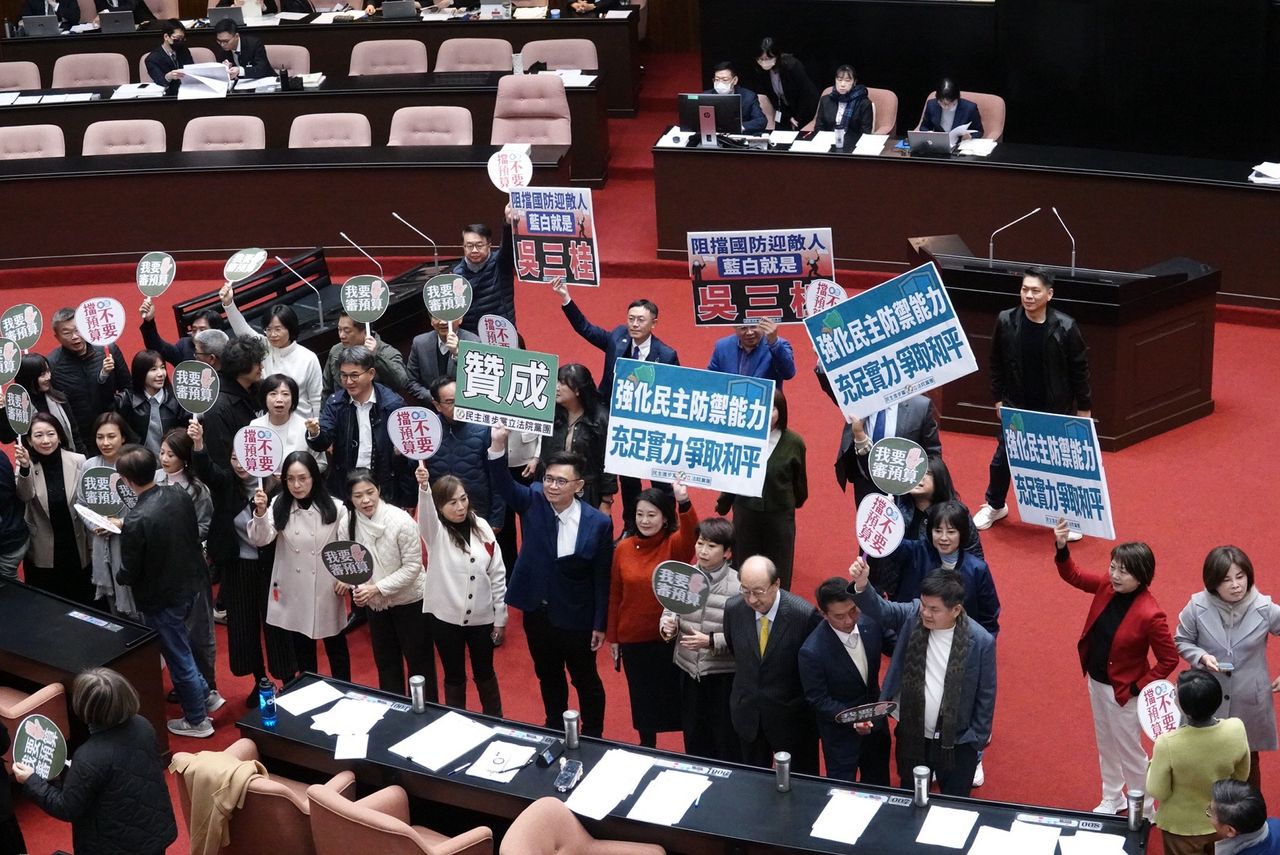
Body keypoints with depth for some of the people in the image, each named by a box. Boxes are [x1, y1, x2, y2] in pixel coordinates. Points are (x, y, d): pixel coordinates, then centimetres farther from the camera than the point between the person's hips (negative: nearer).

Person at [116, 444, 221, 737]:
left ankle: (197, 721, 30)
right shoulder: (180, 495, -10)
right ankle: (206, 695, 40)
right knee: (179, 645, 30)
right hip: (192, 585, 7)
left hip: (162, 598, -7)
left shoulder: (136, 520, -30)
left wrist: (119, 576, 5)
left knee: (179, 658, 12)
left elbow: (128, 574, -20)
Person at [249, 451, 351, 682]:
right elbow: (260, 539, -16)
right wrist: (260, 513, -34)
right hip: (293, 591, 2)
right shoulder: (280, 505, -7)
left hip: (326, 589, -2)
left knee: (336, 645, 13)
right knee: (302, 647, 17)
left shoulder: (334, 508, -11)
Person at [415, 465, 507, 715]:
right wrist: (423, 486, -56)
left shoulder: (481, 527, -3)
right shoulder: (435, 531, -9)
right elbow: (425, 512, -34)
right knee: (454, 676, 12)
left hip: (482, 617, 2)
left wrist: (500, 618, 2)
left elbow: (497, 574, 2)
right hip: (445, 618, -2)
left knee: (484, 673, 17)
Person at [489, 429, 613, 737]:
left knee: (585, 679, 14)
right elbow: (503, 484, -26)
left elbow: (601, 578, -11)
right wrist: (498, 444, -43)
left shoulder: (598, 523, -16)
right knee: (548, 676, 22)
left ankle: (592, 736, 33)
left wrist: (600, 624, -8)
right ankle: (555, 729, 42)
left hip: (576, 618, -3)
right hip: (537, 612, 3)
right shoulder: (533, 501, -9)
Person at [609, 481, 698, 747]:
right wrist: (612, 636, 8)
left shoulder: (674, 545, -12)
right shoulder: (624, 548, -3)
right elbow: (615, 595, 5)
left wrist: (684, 502, -53)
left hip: (670, 637, -3)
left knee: (675, 695, 9)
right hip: (633, 638, 3)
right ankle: (647, 750, 36)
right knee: (642, 697, 18)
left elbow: (691, 535, -36)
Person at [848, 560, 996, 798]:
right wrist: (862, 585, -47)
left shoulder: (981, 641, -18)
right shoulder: (912, 615, -12)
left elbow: (986, 694, -9)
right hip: (911, 735, 3)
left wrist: (979, 739, -5)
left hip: (957, 743, -3)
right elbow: (881, 610, -26)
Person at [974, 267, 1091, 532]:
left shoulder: (1065, 328, -16)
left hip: (1055, 409, -2)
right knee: (1002, 458, 14)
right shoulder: (1006, 321, -10)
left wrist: (1083, 408, -3)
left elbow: (1079, 369, -6)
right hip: (1016, 406, 2)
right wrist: (998, 399, 4)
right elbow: (996, 363, 2)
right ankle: (994, 506, 37)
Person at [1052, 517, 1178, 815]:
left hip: (1122, 691, -7)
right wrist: (1061, 548, -14)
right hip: (1096, 681, 7)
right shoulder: (1107, 586, -11)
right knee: (1105, 745, 24)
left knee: (1129, 751, 11)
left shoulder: (1149, 615, -30)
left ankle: (1144, 812, 32)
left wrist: (1138, 688, -18)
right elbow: (1073, 576, 4)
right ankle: (1112, 800, 45)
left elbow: (1169, 660, -22)